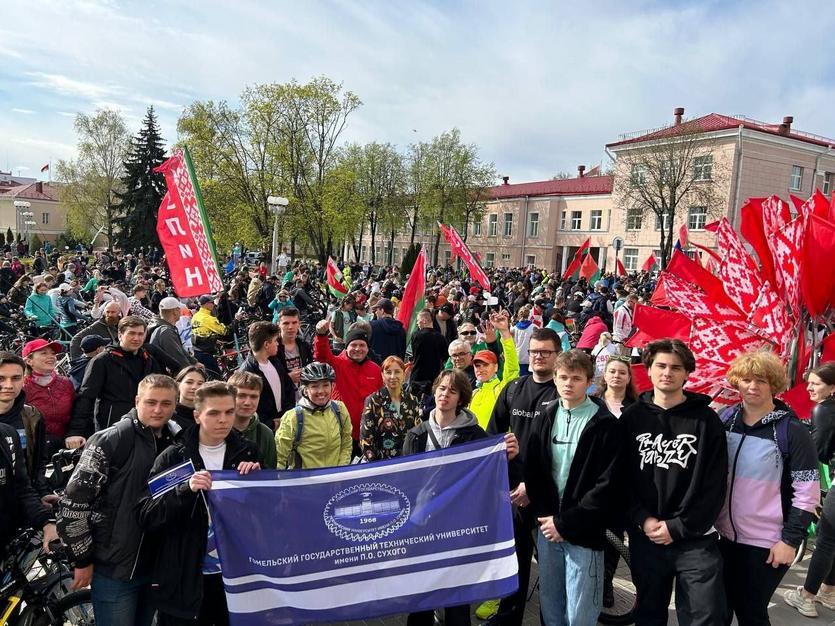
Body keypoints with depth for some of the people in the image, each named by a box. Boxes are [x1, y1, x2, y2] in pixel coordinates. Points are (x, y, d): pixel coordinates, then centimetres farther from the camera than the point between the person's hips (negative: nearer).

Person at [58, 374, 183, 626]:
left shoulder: (175, 443, 3)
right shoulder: (110, 441, -14)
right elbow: (72, 504, -14)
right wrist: (83, 560, -11)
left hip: (156, 565, 6)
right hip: (114, 568, -5)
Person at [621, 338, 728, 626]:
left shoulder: (706, 419, -2)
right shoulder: (632, 417, 3)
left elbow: (715, 485, -6)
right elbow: (622, 476, 1)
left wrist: (678, 527, -12)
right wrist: (643, 520, -11)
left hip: (696, 539, -2)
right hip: (644, 536, 2)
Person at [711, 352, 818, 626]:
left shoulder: (792, 430, -11)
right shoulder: (725, 418, 1)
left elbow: (807, 493, -12)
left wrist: (790, 540, -14)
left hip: (766, 543, -4)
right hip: (723, 534, 4)